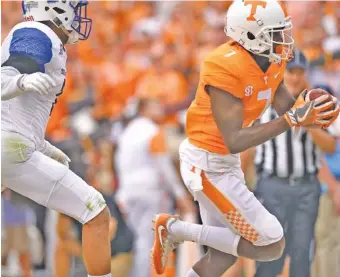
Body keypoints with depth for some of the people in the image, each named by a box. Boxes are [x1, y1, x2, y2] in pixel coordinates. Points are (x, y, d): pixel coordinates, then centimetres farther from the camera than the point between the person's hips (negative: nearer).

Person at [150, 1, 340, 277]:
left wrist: (309, 113, -19)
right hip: (208, 167, -9)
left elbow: (289, 110, 5)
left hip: (223, 162, 9)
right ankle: (177, 229, 0)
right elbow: (235, 142, -29)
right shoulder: (226, 69, -27)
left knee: (225, 252, 17)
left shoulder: (271, 62, 0)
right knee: (272, 245, -5)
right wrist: (293, 119, -33)